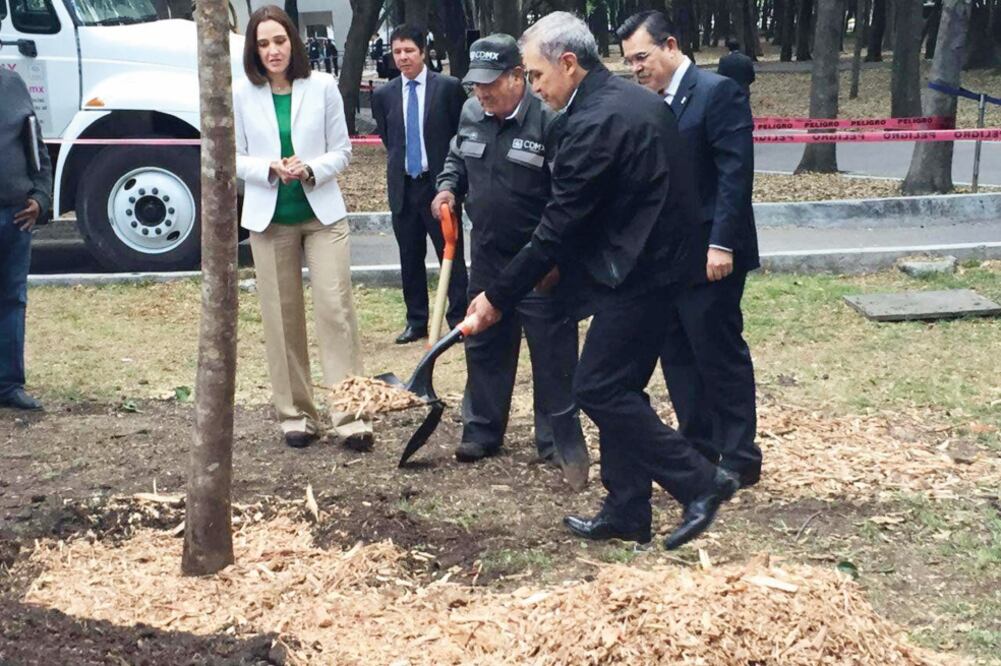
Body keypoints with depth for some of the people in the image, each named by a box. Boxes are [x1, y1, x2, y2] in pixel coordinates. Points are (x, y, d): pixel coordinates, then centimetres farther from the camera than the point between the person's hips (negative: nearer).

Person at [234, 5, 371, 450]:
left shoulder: (322, 87, -2)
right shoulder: (242, 96, -1)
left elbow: (342, 150, 2)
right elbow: (234, 159, 3)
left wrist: (311, 170, -17)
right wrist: (270, 169, -16)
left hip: (322, 213, -1)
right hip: (270, 218, 1)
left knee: (335, 308, -7)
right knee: (282, 317, 5)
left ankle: (350, 414, -5)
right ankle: (295, 414, 15)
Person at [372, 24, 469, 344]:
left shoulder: (449, 87, -4)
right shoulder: (383, 95, 5)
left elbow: (463, 134, 2)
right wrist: (399, 165, 14)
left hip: (439, 184, -3)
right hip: (403, 187, 4)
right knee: (410, 258, 9)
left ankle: (459, 318, 7)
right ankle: (416, 321, 17)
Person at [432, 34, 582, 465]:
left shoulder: (548, 120, -19)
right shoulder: (470, 114, 3)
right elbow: (456, 157, 23)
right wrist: (448, 187, 2)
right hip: (488, 255, 6)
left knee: (552, 349, 2)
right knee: (484, 345, 14)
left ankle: (556, 439, 13)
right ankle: (481, 431, 27)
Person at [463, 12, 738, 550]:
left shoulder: (593, 124, -20)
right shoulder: (636, 99, 11)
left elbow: (556, 229, -18)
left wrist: (496, 298, -11)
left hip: (637, 275, -10)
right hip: (660, 264, 10)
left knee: (598, 388, -3)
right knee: (617, 387, 14)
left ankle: (699, 481, 2)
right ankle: (625, 511, 21)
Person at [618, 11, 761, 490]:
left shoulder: (718, 92, -11)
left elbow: (736, 172, -17)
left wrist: (722, 244, -22)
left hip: (708, 255, -8)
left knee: (720, 355, 0)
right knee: (677, 355, 12)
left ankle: (740, 459, 12)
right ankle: (698, 449, 23)